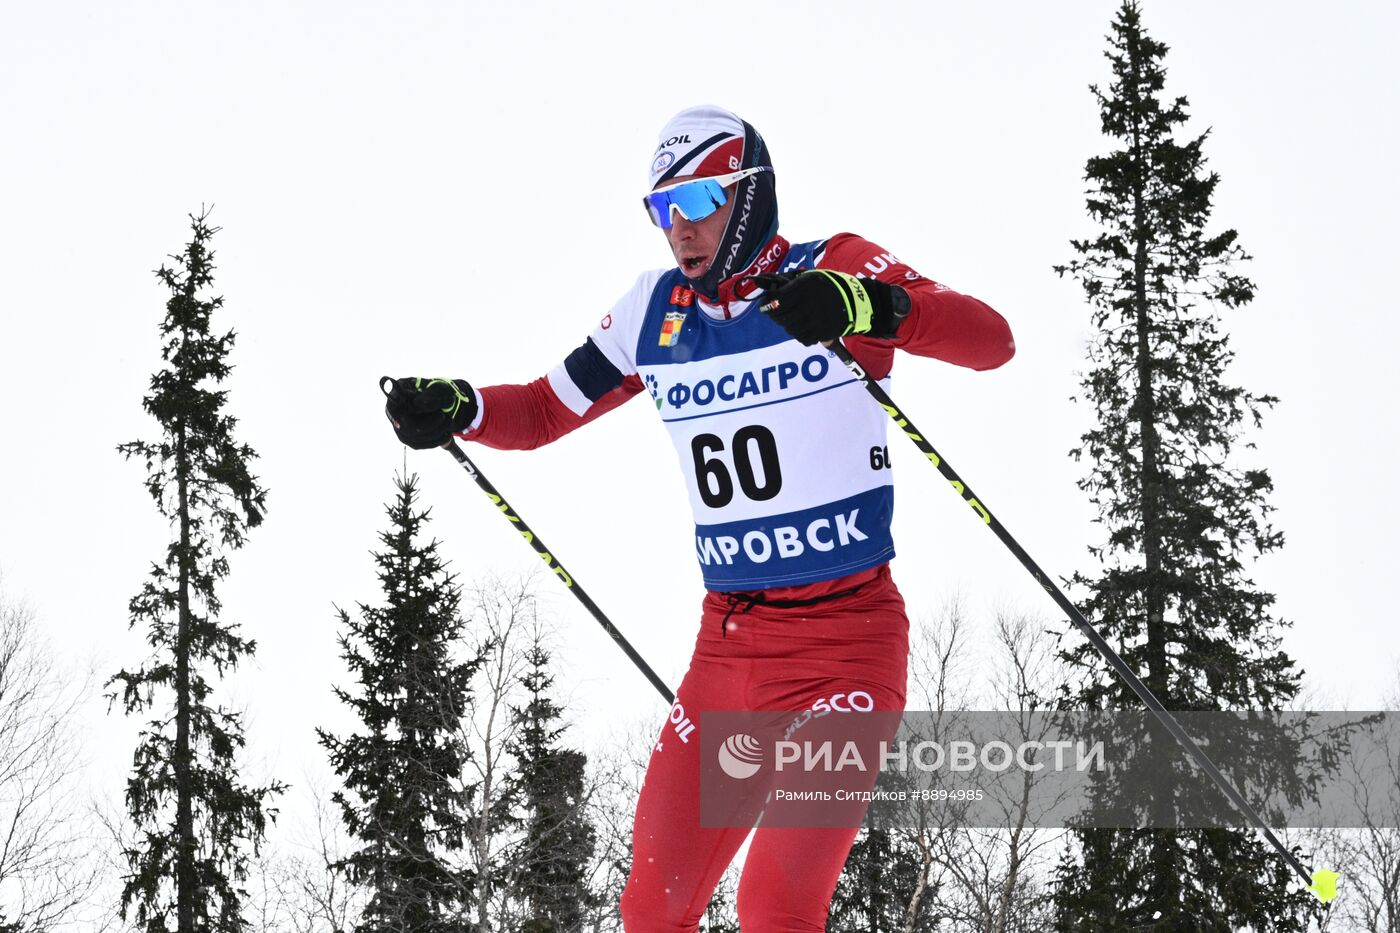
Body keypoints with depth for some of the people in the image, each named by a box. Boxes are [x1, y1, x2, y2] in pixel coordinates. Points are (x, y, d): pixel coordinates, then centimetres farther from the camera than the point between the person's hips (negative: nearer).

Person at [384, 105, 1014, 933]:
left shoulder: (834, 271, -7)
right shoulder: (656, 312, 9)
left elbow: (991, 340, -20)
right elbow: (545, 412, 19)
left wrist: (869, 309, -38)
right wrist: (456, 408, -2)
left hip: (845, 639, -6)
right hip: (726, 642, 6)